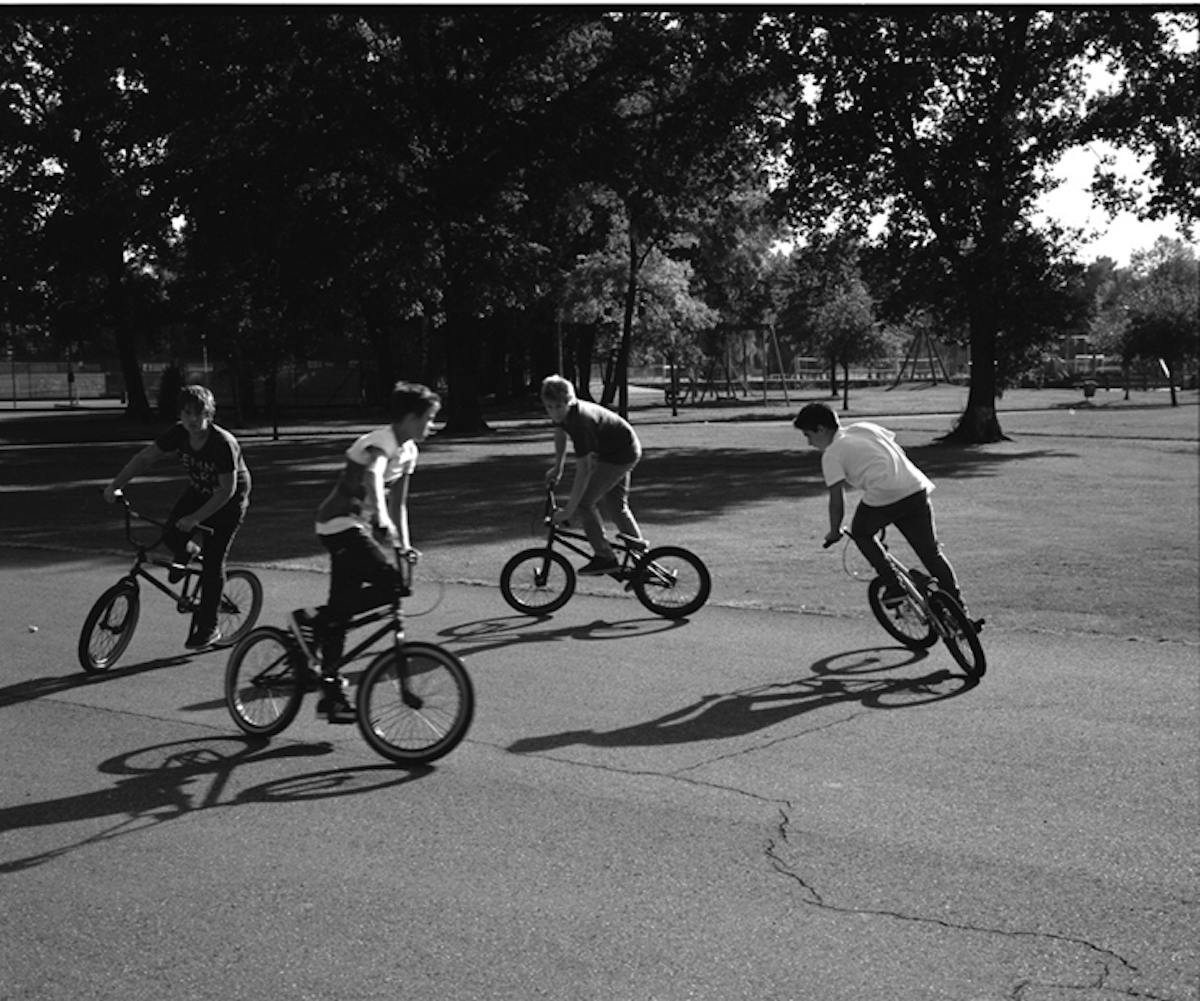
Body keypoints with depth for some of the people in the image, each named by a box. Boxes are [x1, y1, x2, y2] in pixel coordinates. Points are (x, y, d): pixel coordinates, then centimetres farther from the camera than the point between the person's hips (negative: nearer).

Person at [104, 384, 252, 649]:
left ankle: (208, 628, 4)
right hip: (198, 491, 5)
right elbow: (144, 458, -10)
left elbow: (227, 490, -29)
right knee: (171, 536, -18)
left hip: (228, 500, -5)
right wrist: (115, 485, -20)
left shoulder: (223, 443, -32)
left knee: (212, 562, -9)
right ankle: (185, 553, 21)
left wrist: (195, 518, -33)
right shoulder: (179, 434, -16)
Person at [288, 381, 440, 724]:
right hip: (341, 525, -9)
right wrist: (383, 526, -52)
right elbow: (373, 480, -40)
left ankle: (331, 695, 17)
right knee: (388, 582, -23)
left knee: (341, 611, 11)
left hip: (354, 528, 9)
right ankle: (311, 619, -13)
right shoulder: (380, 443, -18)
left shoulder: (407, 451, 10)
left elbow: (398, 501, 15)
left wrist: (404, 543, 7)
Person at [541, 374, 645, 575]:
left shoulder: (581, 421, -36)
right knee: (616, 506, 22)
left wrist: (568, 510, -34)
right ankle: (638, 548, 37)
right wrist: (557, 468, 16)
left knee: (584, 501, -13)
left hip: (621, 455, -10)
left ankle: (605, 557, -6)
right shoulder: (562, 414, -12)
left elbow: (583, 470, -36)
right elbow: (560, 432, 14)